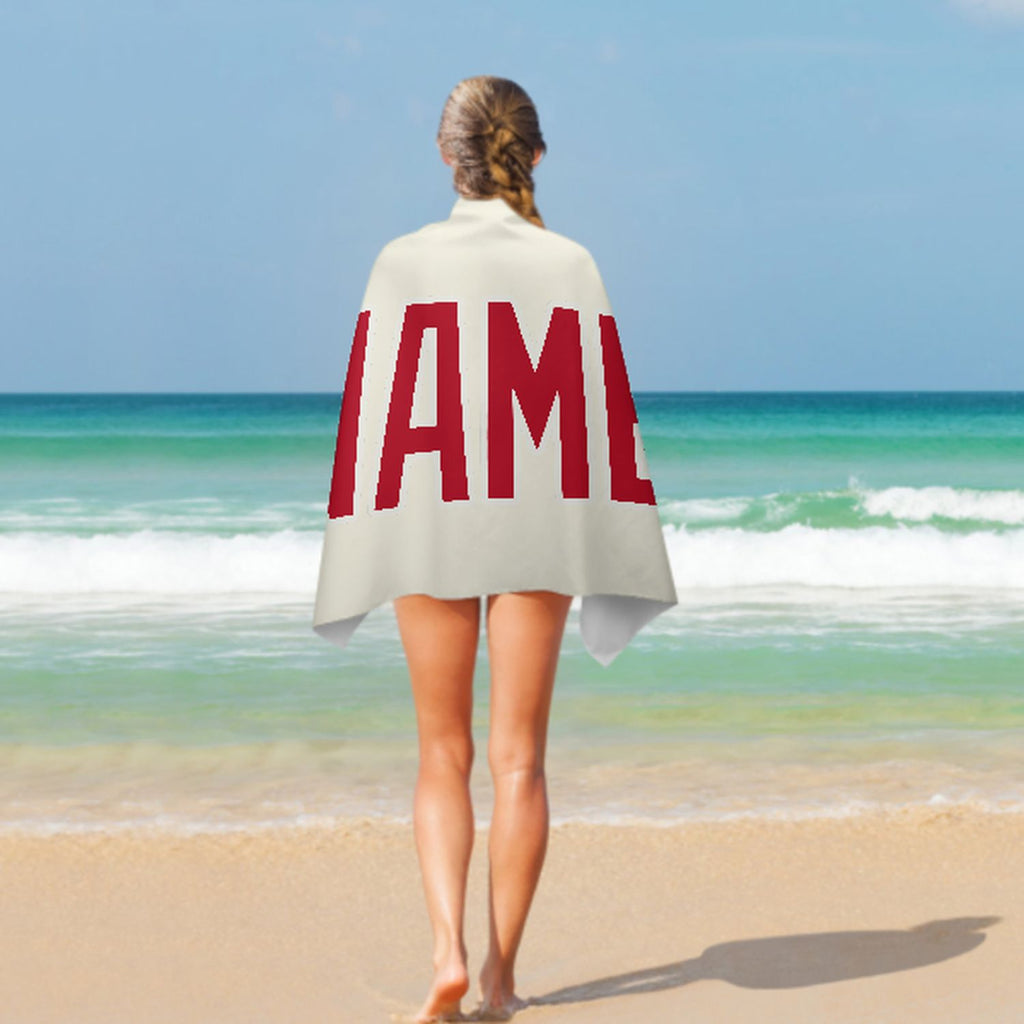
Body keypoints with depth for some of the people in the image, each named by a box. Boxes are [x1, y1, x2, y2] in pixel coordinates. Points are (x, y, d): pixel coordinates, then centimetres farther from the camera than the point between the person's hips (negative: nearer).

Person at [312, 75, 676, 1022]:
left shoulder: (407, 262, -4)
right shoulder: (569, 264, -1)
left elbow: (373, 406, -4)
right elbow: (603, 408, -1)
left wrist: (364, 550, 4)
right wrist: (609, 552, 5)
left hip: (429, 520, 0)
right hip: (541, 521, 1)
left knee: (444, 755, 9)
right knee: (520, 757, 8)